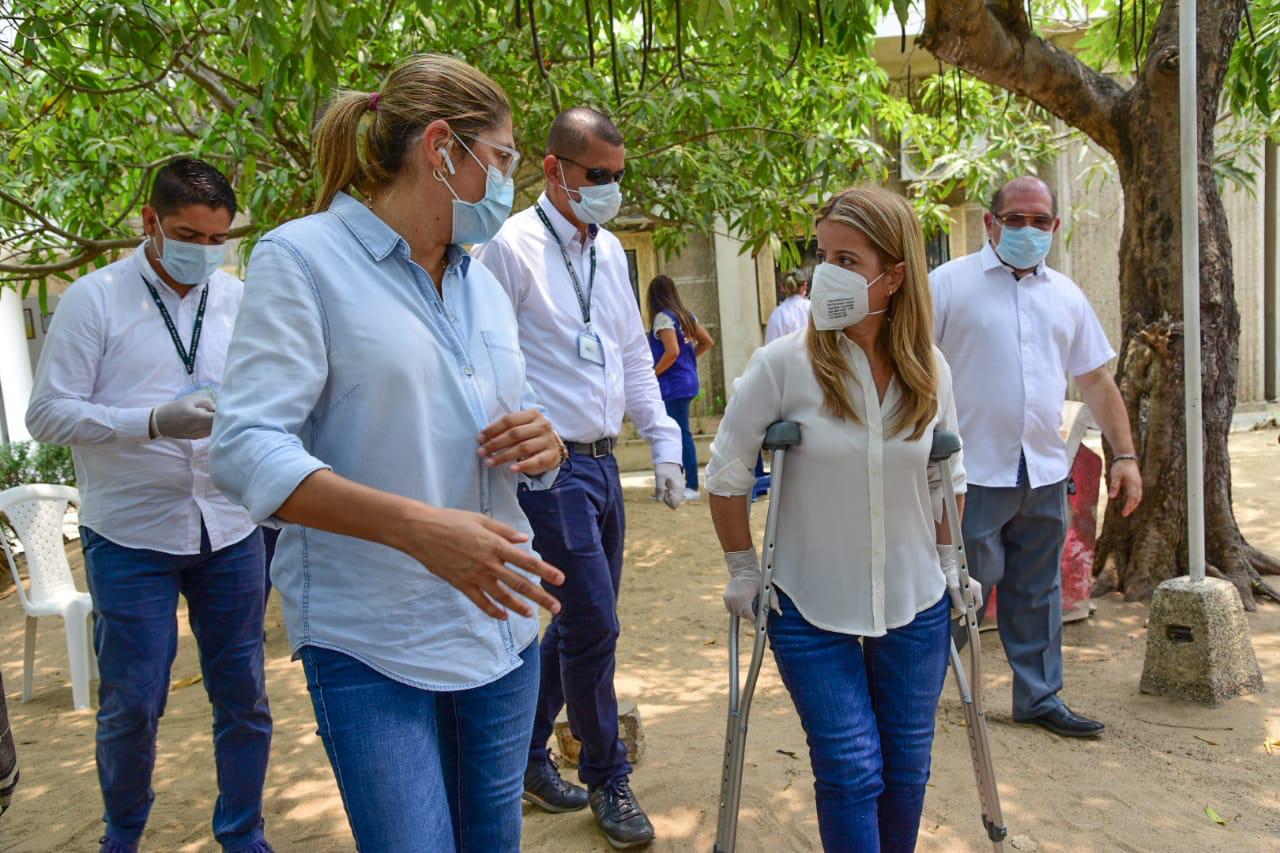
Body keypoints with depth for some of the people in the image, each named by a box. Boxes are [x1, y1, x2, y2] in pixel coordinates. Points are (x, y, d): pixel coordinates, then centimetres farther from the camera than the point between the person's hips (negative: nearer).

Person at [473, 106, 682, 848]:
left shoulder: (610, 251, 13)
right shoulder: (511, 247, -10)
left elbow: (635, 355, 17)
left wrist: (665, 444, 13)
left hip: (601, 461, 8)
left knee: (580, 622, 15)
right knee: (594, 624, -2)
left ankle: (525, 751, 34)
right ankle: (607, 780, 20)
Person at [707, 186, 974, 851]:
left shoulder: (930, 371, -4)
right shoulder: (783, 363, -15)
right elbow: (727, 473, -6)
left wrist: (948, 562, 13)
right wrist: (743, 569, -3)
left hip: (915, 604, 4)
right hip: (811, 609, -3)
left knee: (906, 770, 15)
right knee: (851, 771, 0)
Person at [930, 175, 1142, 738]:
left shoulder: (1066, 295, 14)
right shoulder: (949, 284, -4)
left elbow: (1097, 380, 17)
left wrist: (1125, 456, 12)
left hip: (1044, 475, 5)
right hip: (975, 474, -5)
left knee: (1038, 594, 15)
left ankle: (1039, 697, 29)